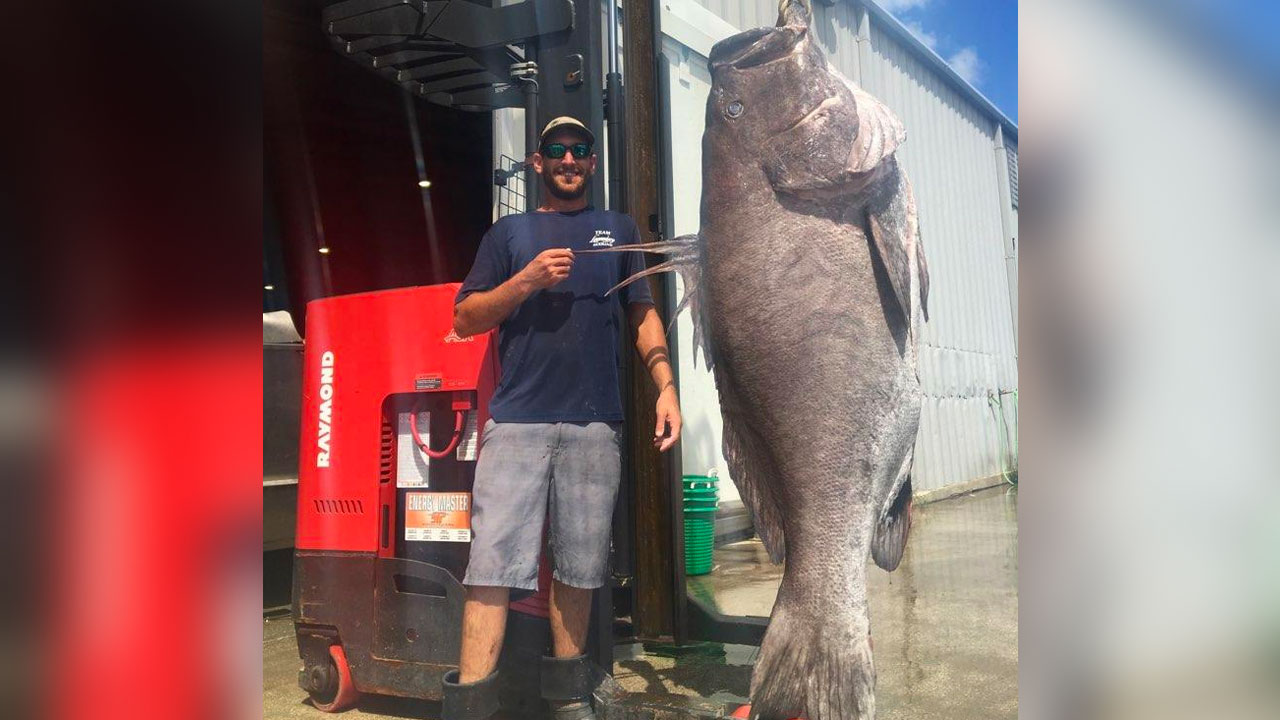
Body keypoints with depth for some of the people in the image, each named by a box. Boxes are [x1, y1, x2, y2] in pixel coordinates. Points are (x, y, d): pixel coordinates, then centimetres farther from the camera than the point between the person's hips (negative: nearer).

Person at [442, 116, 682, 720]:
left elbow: (642, 315, 14)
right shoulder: (510, 232, 15)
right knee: (494, 558, -9)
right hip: (518, 419, -1)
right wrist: (526, 280, -7)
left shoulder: (618, 230, 19)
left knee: (580, 563, 7)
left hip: (596, 422, 1)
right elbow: (464, 319, 8)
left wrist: (666, 385, -1)